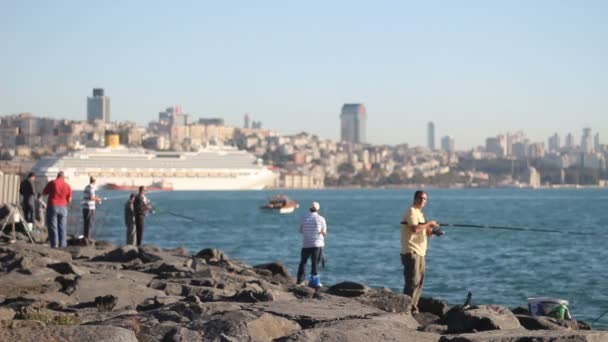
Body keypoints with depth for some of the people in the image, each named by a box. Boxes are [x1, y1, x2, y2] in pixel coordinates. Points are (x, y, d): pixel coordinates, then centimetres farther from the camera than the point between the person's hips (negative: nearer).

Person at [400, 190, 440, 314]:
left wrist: (431, 230, 3)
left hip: (419, 253, 10)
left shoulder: (419, 213, 21)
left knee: (419, 281, 12)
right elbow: (415, 229, -25)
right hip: (411, 252, -10)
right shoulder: (411, 212, -10)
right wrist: (429, 223, -14)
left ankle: (413, 307, 17)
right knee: (413, 281, -11)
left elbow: (424, 233, 24)